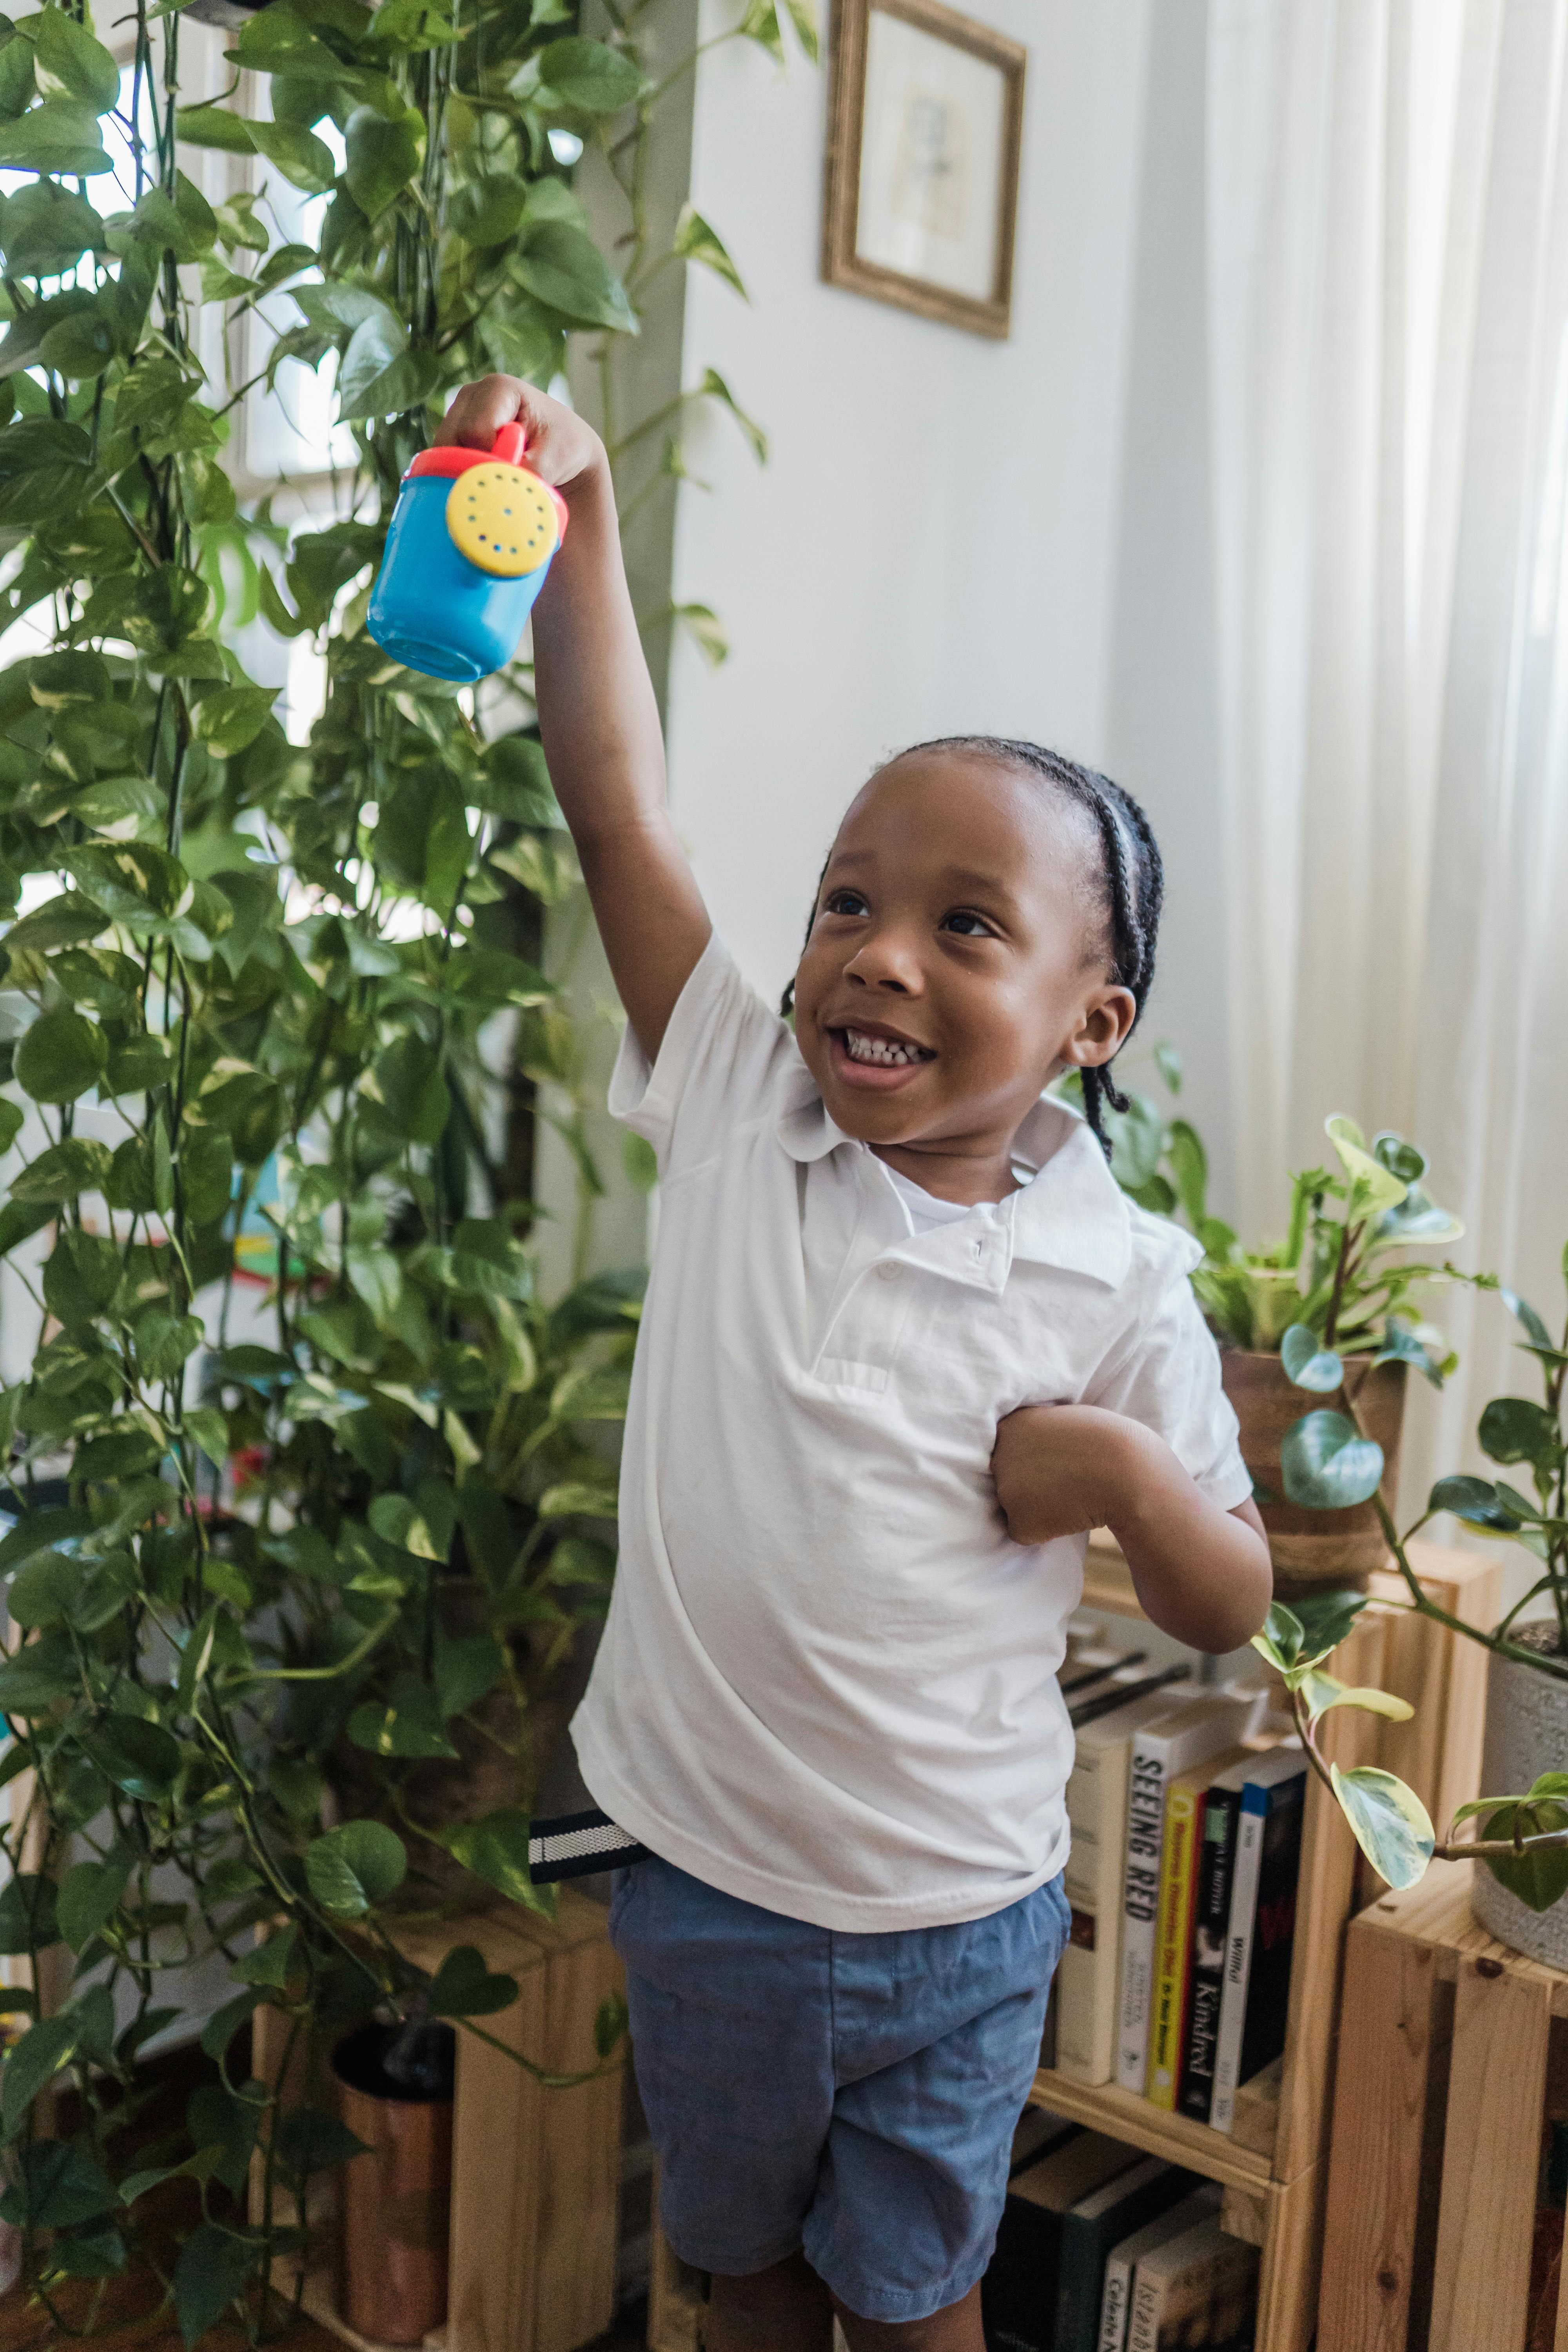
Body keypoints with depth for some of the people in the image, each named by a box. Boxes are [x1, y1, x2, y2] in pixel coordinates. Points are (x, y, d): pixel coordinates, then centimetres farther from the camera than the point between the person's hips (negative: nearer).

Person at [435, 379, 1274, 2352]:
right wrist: (574, 517, -22)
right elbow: (621, 813, -16)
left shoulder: (1116, 1288, -15)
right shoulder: (740, 1118, -11)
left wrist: (1126, 1473, -24)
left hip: (953, 1926, -2)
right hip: (699, 1878, 2)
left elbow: (1232, 1612, -5)